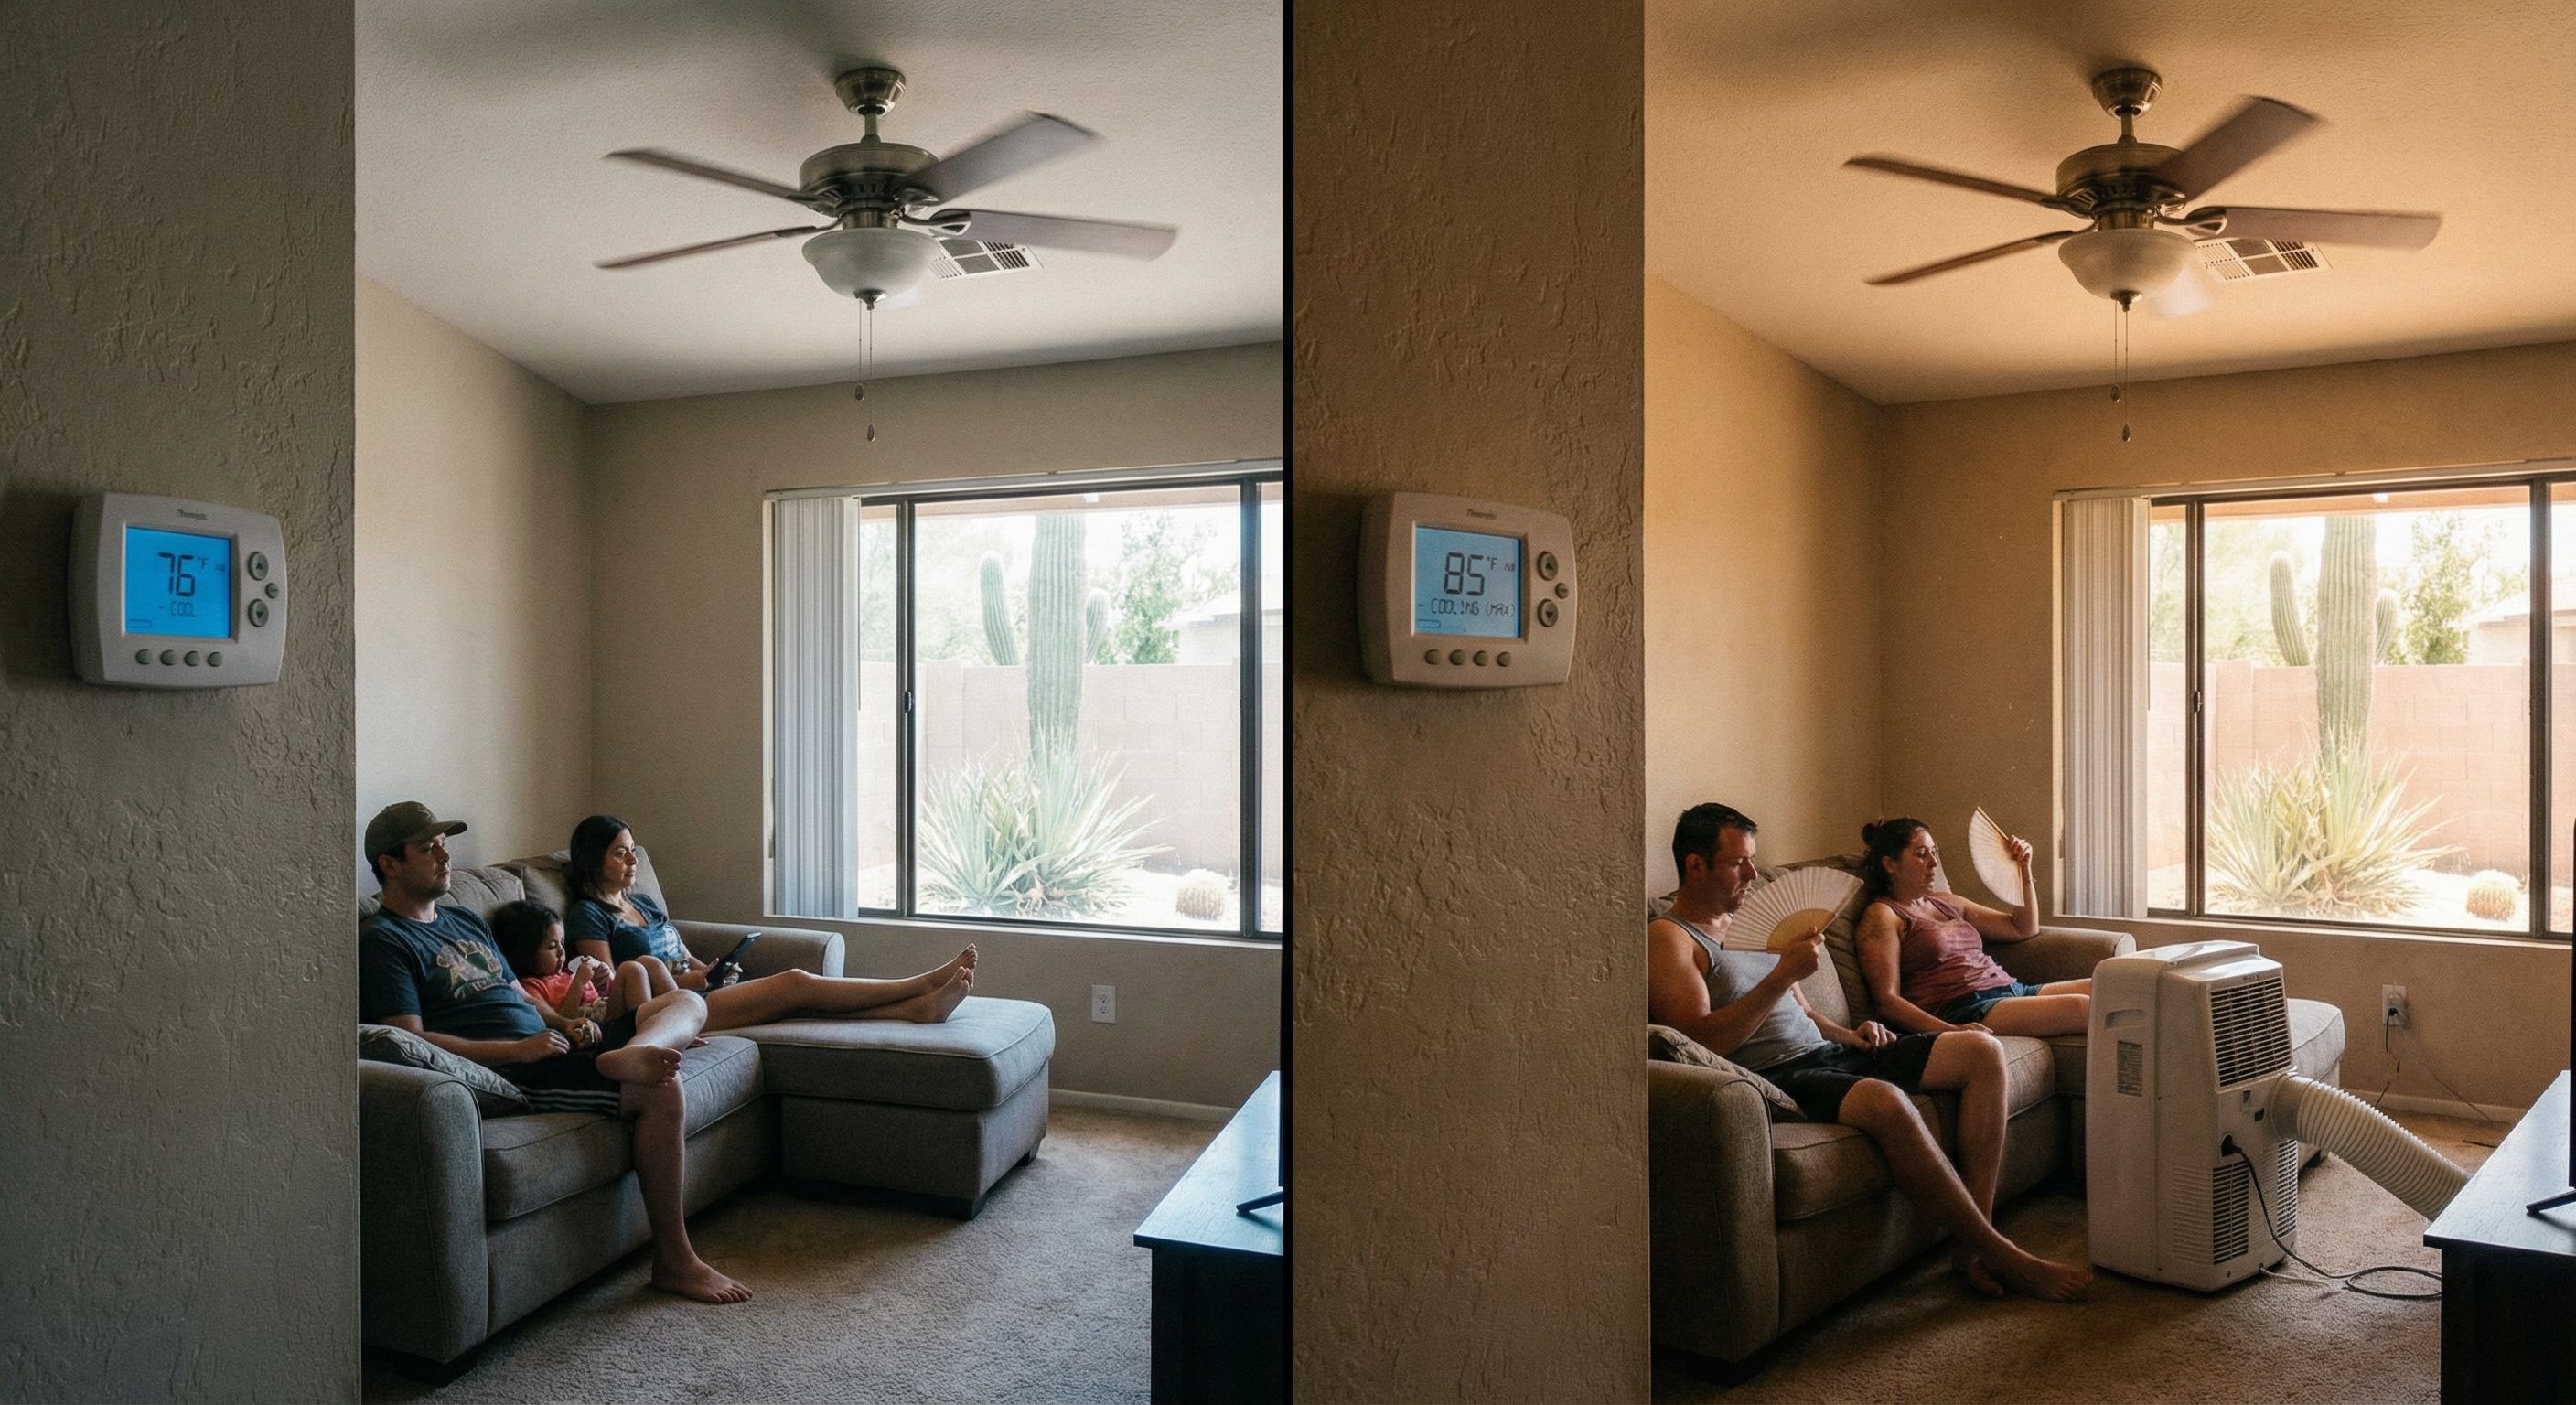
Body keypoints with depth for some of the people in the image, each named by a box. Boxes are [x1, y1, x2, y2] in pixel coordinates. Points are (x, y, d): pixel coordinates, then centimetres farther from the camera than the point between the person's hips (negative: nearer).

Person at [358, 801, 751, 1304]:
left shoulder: (464, 920, 25)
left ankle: (626, 1057, -38)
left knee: (686, 1002, -2)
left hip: (546, 1049, 9)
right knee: (659, 1088, -27)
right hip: (508, 1073, -9)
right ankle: (673, 1261, -21)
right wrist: (520, 1050, -21)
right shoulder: (382, 940, -3)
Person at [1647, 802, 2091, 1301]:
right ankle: (2000, 1255, -19)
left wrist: (1849, 1035, 6)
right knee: (1886, 1100, -36)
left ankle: (1975, 1245, -10)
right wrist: (1784, 973, -19)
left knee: (1982, 1052, -2)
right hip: (1775, 1077, -9)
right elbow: (1701, 1041, -19)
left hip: (1827, 1053, 9)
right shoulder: (1666, 938, -5)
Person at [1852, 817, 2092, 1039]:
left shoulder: (1946, 902, 24)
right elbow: (1887, 1000, -10)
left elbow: (2023, 929, 32)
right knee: (2078, 1007, -28)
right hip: (1965, 1011, -9)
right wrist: (1952, 1031, -24)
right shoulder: (1882, 915, 0)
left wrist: (2023, 868, 19)